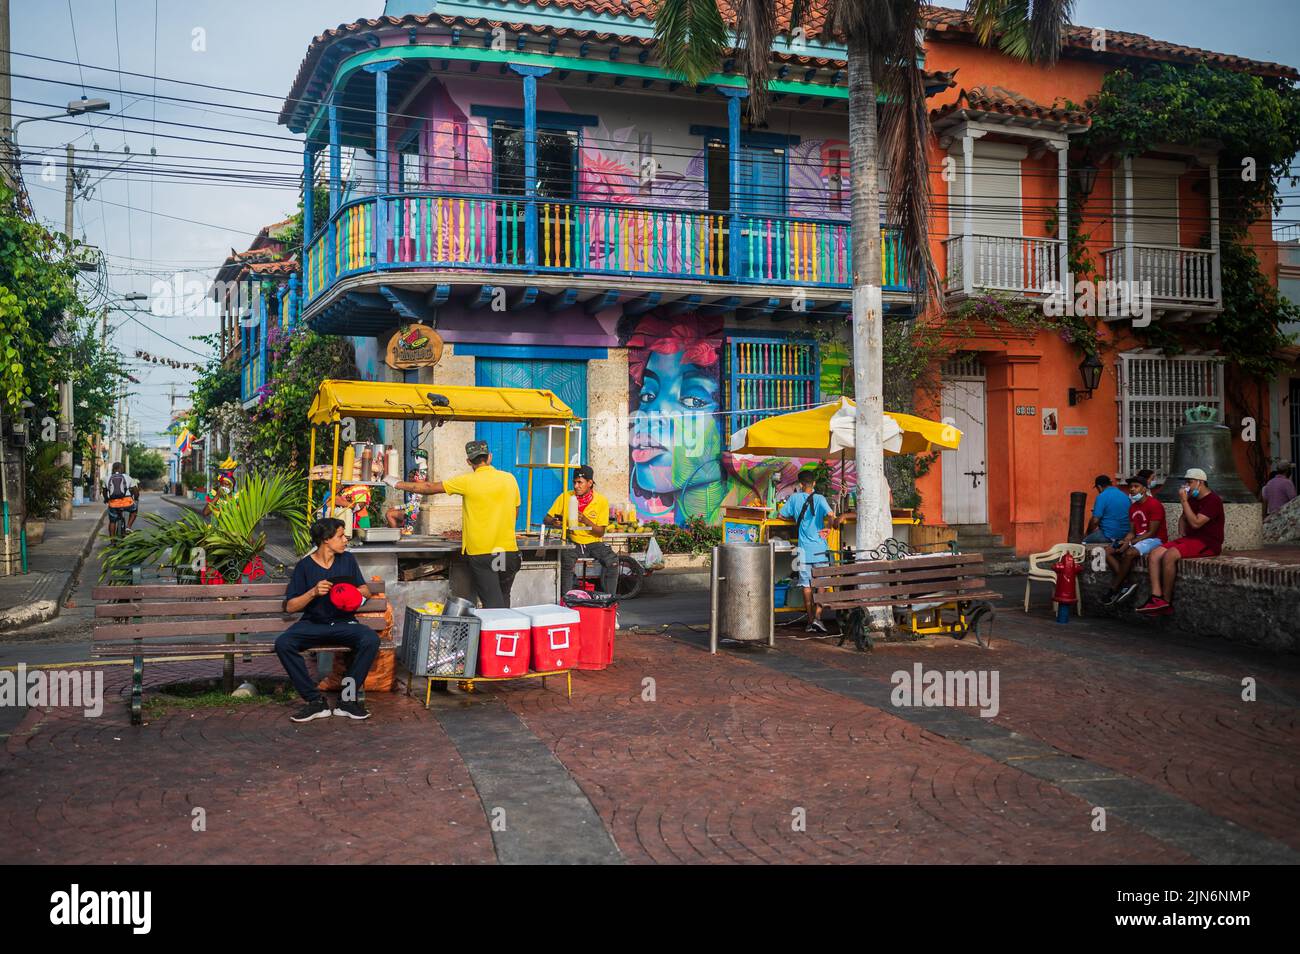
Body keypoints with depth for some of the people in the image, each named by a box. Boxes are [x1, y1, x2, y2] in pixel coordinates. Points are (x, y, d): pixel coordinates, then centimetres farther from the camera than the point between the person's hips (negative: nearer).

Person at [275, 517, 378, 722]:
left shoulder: (347, 560, 8)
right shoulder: (305, 566, 0)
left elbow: (365, 590, 17)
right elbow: (290, 606, -1)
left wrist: (355, 592, -6)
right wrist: (313, 592, -17)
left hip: (344, 622, 1)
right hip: (312, 624, -1)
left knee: (370, 640, -30)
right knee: (283, 644, -30)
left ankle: (347, 699, -19)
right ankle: (315, 700, -23)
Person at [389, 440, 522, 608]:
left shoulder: (468, 482, -8)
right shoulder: (510, 479, 4)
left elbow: (430, 488, 0)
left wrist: (398, 484, 13)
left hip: (480, 553, -4)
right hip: (509, 550, 4)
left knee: (492, 604, -2)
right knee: (503, 600, 16)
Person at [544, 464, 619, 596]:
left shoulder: (601, 500, -4)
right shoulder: (565, 497, -2)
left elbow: (601, 532, -6)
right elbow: (546, 519, 2)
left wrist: (585, 520, -23)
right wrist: (554, 521, -23)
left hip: (594, 542, 0)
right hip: (572, 542, 0)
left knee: (612, 561, -26)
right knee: (566, 558, -33)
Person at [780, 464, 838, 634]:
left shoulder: (794, 498, 2)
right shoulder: (819, 498, -5)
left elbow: (782, 515, 10)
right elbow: (830, 515, -20)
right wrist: (828, 528, -2)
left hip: (804, 549, 2)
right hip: (819, 548, -1)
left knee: (807, 586, 7)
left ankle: (810, 620, 9)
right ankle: (817, 617, -7)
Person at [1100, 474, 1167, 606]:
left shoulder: (1154, 505, -14)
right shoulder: (1133, 507, 13)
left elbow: (1152, 533, -18)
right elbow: (1132, 532, 13)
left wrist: (1130, 543, -22)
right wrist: (1124, 542, -10)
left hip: (1155, 540, -9)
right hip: (1139, 539, 9)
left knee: (1129, 553, -35)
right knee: (1107, 551, -8)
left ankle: (1114, 589, -23)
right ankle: (1126, 584, -22)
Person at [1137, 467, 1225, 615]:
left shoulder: (1213, 500, -11)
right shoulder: (1192, 499, 18)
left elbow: (1195, 523, -22)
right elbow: (1183, 518, 34)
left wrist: (1184, 501, -18)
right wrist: (1182, 534, 15)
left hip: (1208, 543, -9)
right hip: (1189, 539, 9)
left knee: (1169, 555, -30)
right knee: (1155, 554, -11)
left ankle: (1167, 602, -21)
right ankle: (1156, 597, -24)